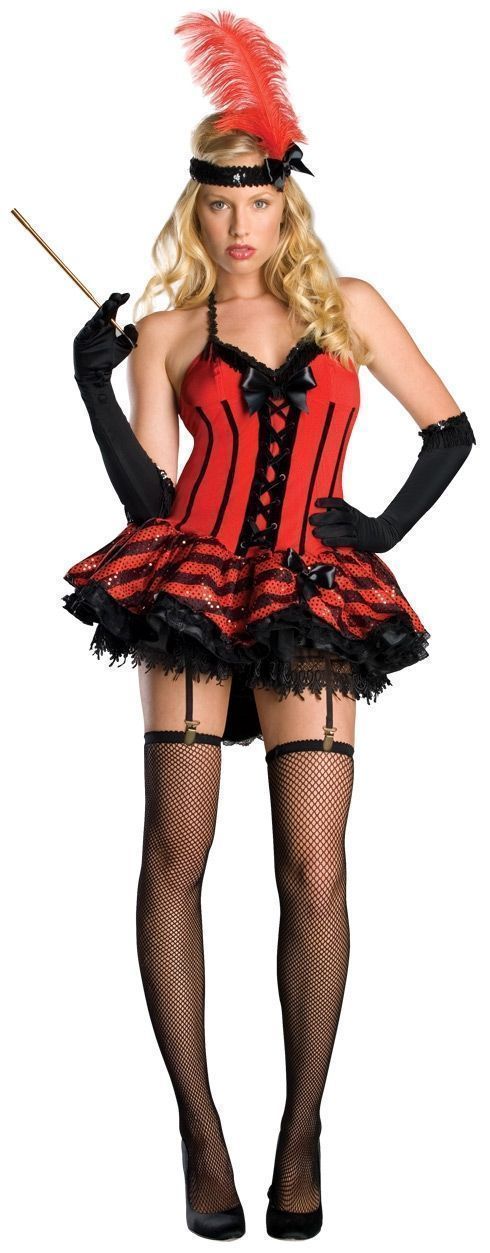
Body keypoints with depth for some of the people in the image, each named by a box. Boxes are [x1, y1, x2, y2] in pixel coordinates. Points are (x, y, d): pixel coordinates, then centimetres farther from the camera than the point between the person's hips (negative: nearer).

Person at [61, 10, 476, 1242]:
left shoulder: (347, 304, 13)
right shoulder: (167, 330, 9)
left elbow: (449, 429, 16)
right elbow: (148, 497, 0)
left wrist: (388, 522, 2)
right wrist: (92, 383, -9)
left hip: (310, 608, 1)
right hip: (191, 593, 0)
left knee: (316, 872, -5)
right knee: (175, 856, -6)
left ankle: (302, 1129, 7)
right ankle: (200, 1127, 5)